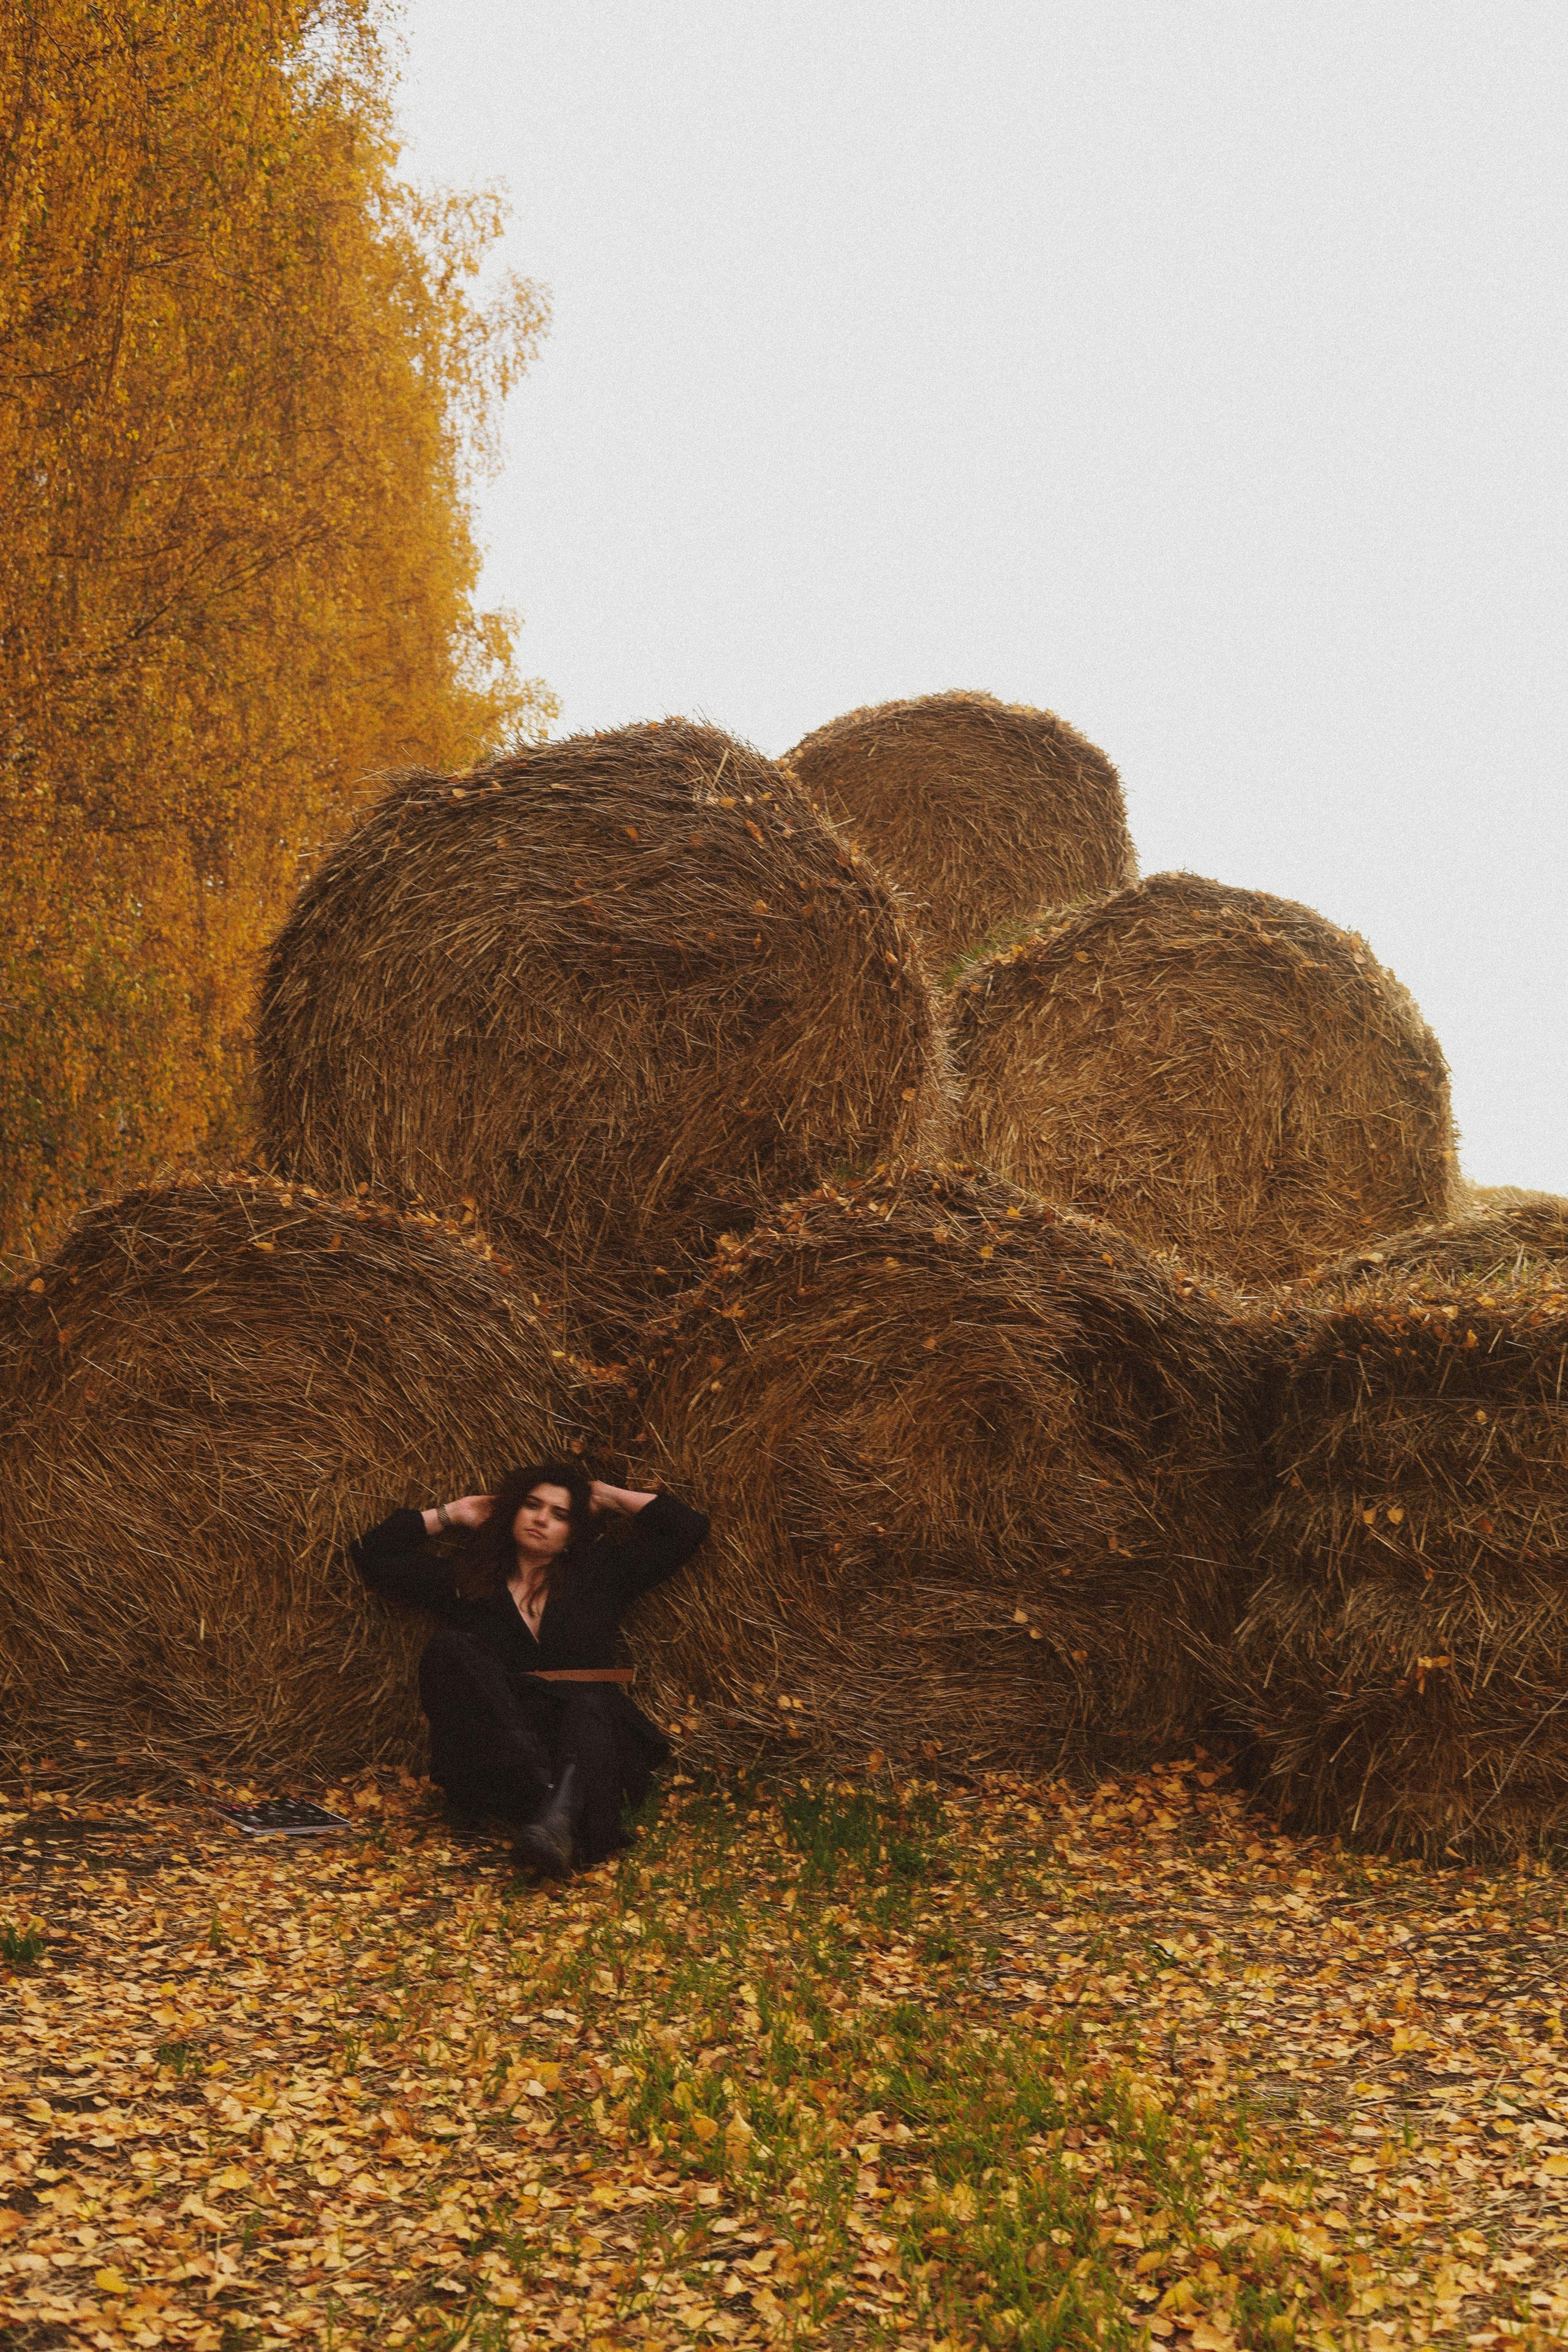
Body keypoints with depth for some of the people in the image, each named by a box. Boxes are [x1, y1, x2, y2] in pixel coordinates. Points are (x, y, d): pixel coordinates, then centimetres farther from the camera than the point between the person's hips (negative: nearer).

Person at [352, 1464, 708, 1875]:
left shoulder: (600, 1573, 22)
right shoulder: (467, 1576, 21)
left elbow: (687, 1528, 20)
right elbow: (373, 1554, 20)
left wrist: (613, 1497, 25)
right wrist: (448, 1514, 25)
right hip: (495, 1742, 0)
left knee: (590, 1704, -36)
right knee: (449, 1646, -26)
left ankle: (559, 1816, -69)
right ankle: (537, 1791, -46)